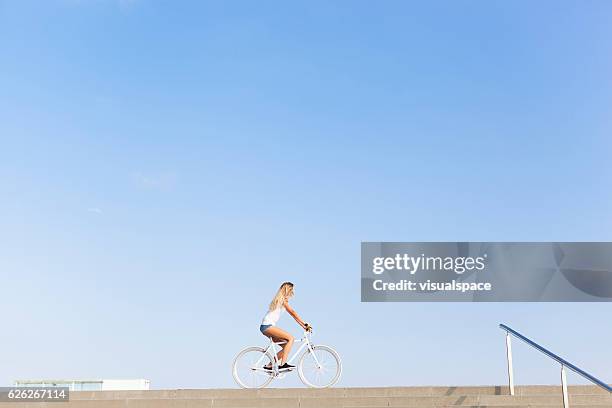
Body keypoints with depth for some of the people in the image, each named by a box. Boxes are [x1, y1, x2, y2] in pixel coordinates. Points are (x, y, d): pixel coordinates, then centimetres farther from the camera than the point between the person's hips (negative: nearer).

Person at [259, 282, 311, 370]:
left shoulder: (281, 299, 21)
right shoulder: (282, 299, -7)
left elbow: (292, 314, 20)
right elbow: (292, 312, -15)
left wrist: (303, 326, 14)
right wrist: (305, 324, -16)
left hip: (266, 327, 10)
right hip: (267, 326, -10)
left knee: (286, 346, 6)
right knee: (290, 338, -19)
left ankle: (269, 365, 9)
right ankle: (282, 364, -24)